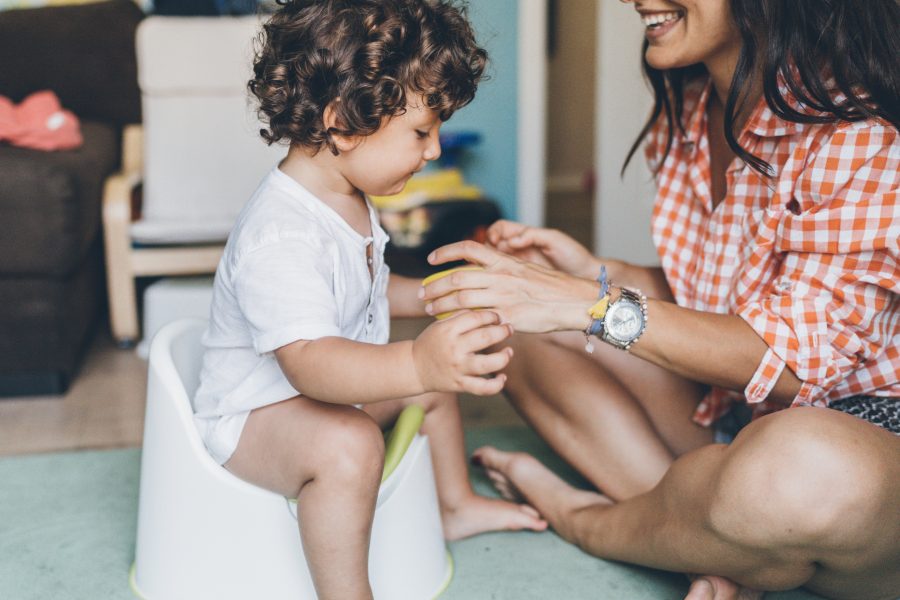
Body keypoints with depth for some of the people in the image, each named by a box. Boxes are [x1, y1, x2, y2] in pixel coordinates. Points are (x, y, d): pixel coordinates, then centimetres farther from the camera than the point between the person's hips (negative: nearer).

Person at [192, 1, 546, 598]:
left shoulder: (348, 199, 0)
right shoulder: (278, 237, -34)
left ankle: (456, 504, 40)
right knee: (348, 443, -38)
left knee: (439, 374, 19)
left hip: (336, 387, 10)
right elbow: (308, 361, -47)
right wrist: (415, 364, -63)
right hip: (254, 411, -10)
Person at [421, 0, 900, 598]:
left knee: (807, 471, -42)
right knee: (530, 340, 0)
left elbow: (798, 357, -24)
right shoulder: (688, 110, 5)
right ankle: (716, 547, -15)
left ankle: (583, 518, -8)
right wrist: (593, 270, -5)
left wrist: (591, 303, -29)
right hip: (730, 413, 7)